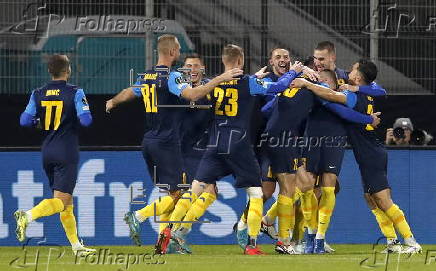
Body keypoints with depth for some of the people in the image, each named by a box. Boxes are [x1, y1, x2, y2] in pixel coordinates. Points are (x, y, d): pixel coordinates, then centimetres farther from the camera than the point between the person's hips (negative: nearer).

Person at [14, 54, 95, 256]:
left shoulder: (38, 94, 3)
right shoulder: (75, 93, -9)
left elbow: (25, 121, -3)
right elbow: (86, 120, -16)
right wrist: (85, 112, 7)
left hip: (47, 152, 6)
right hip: (67, 152, -6)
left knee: (66, 202, 15)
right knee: (61, 201, -10)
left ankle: (76, 245, 19)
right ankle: (28, 216, -35)